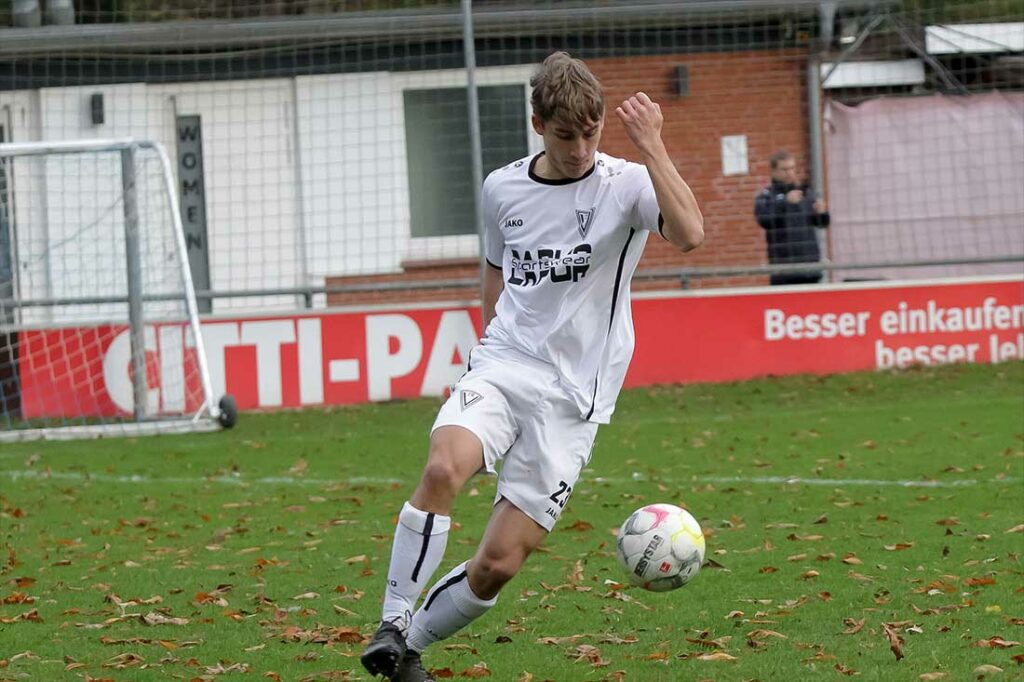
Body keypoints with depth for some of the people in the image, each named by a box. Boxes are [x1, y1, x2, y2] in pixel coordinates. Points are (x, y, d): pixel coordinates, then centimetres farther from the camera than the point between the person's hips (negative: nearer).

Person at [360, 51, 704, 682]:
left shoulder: (627, 185, -5)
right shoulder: (503, 189, 8)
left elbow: (689, 234, -26)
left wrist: (651, 148, -26)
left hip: (573, 398, -2)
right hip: (500, 370, 2)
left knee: (497, 565, -8)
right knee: (442, 469, -31)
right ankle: (392, 623, -18)